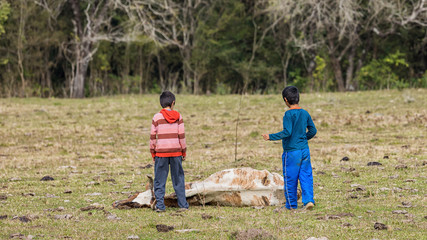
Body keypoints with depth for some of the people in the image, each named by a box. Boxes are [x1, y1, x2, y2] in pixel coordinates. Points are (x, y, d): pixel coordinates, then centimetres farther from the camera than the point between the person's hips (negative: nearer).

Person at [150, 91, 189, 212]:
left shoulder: (157, 117, -3)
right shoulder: (178, 116, 1)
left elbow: (153, 136, -1)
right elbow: (181, 135, 2)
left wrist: (153, 153, 8)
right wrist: (183, 152, 10)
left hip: (161, 152, -1)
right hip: (176, 151, 1)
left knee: (160, 180, 5)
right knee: (178, 178, 10)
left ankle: (160, 205, 1)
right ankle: (183, 204, 10)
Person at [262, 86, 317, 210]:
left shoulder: (289, 114, -14)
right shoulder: (305, 113, 5)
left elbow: (287, 132, -22)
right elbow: (313, 130, 11)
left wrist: (271, 137, -15)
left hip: (291, 151, -6)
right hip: (305, 149, 6)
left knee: (290, 178, 5)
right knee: (306, 176, 8)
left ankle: (291, 204, 12)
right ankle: (308, 200, -3)